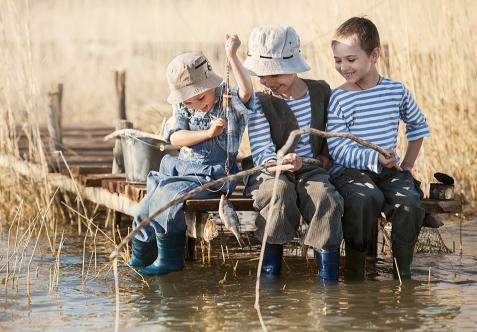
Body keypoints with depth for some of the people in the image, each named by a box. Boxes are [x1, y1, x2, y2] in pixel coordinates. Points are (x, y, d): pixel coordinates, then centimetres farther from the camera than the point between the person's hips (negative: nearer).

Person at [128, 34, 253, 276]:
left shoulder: (229, 101, -8)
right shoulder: (182, 108, 7)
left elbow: (246, 91, -30)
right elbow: (175, 137, -6)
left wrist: (232, 55, -36)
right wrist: (207, 133, -20)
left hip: (212, 176, -7)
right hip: (181, 170, 7)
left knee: (167, 197, -24)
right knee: (149, 204, -5)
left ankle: (170, 259, -8)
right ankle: (140, 258, 15)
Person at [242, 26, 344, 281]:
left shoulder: (321, 91, 6)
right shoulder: (259, 102, -4)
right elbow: (261, 152, -13)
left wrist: (326, 155, 7)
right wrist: (280, 165, -35)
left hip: (311, 170, 2)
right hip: (270, 172, -2)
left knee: (326, 198, -31)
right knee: (279, 192, -37)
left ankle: (328, 279, -26)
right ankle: (270, 274, -28)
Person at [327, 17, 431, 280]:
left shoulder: (397, 91, 6)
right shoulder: (339, 98, -5)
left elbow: (418, 125, 23)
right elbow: (337, 147, -13)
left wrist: (408, 164, 14)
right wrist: (375, 159, -26)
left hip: (389, 169, 3)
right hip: (350, 170, -3)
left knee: (410, 203, -27)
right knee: (367, 198, -35)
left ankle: (402, 273, -9)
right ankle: (354, 273, -18)